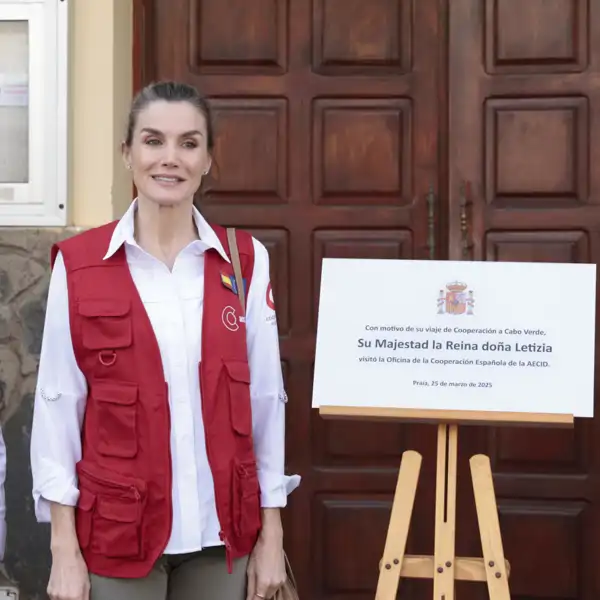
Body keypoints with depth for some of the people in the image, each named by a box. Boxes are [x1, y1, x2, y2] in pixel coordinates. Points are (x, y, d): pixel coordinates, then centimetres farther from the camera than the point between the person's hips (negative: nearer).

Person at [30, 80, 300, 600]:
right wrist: (64, 548, -5)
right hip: (115, 531, -1)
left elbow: (266, 399, 3)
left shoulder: (246, 261, 1)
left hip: (222, 532, 2)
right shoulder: (78, 265, -4)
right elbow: (58, 404, -3)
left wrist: (271, 535, 2)